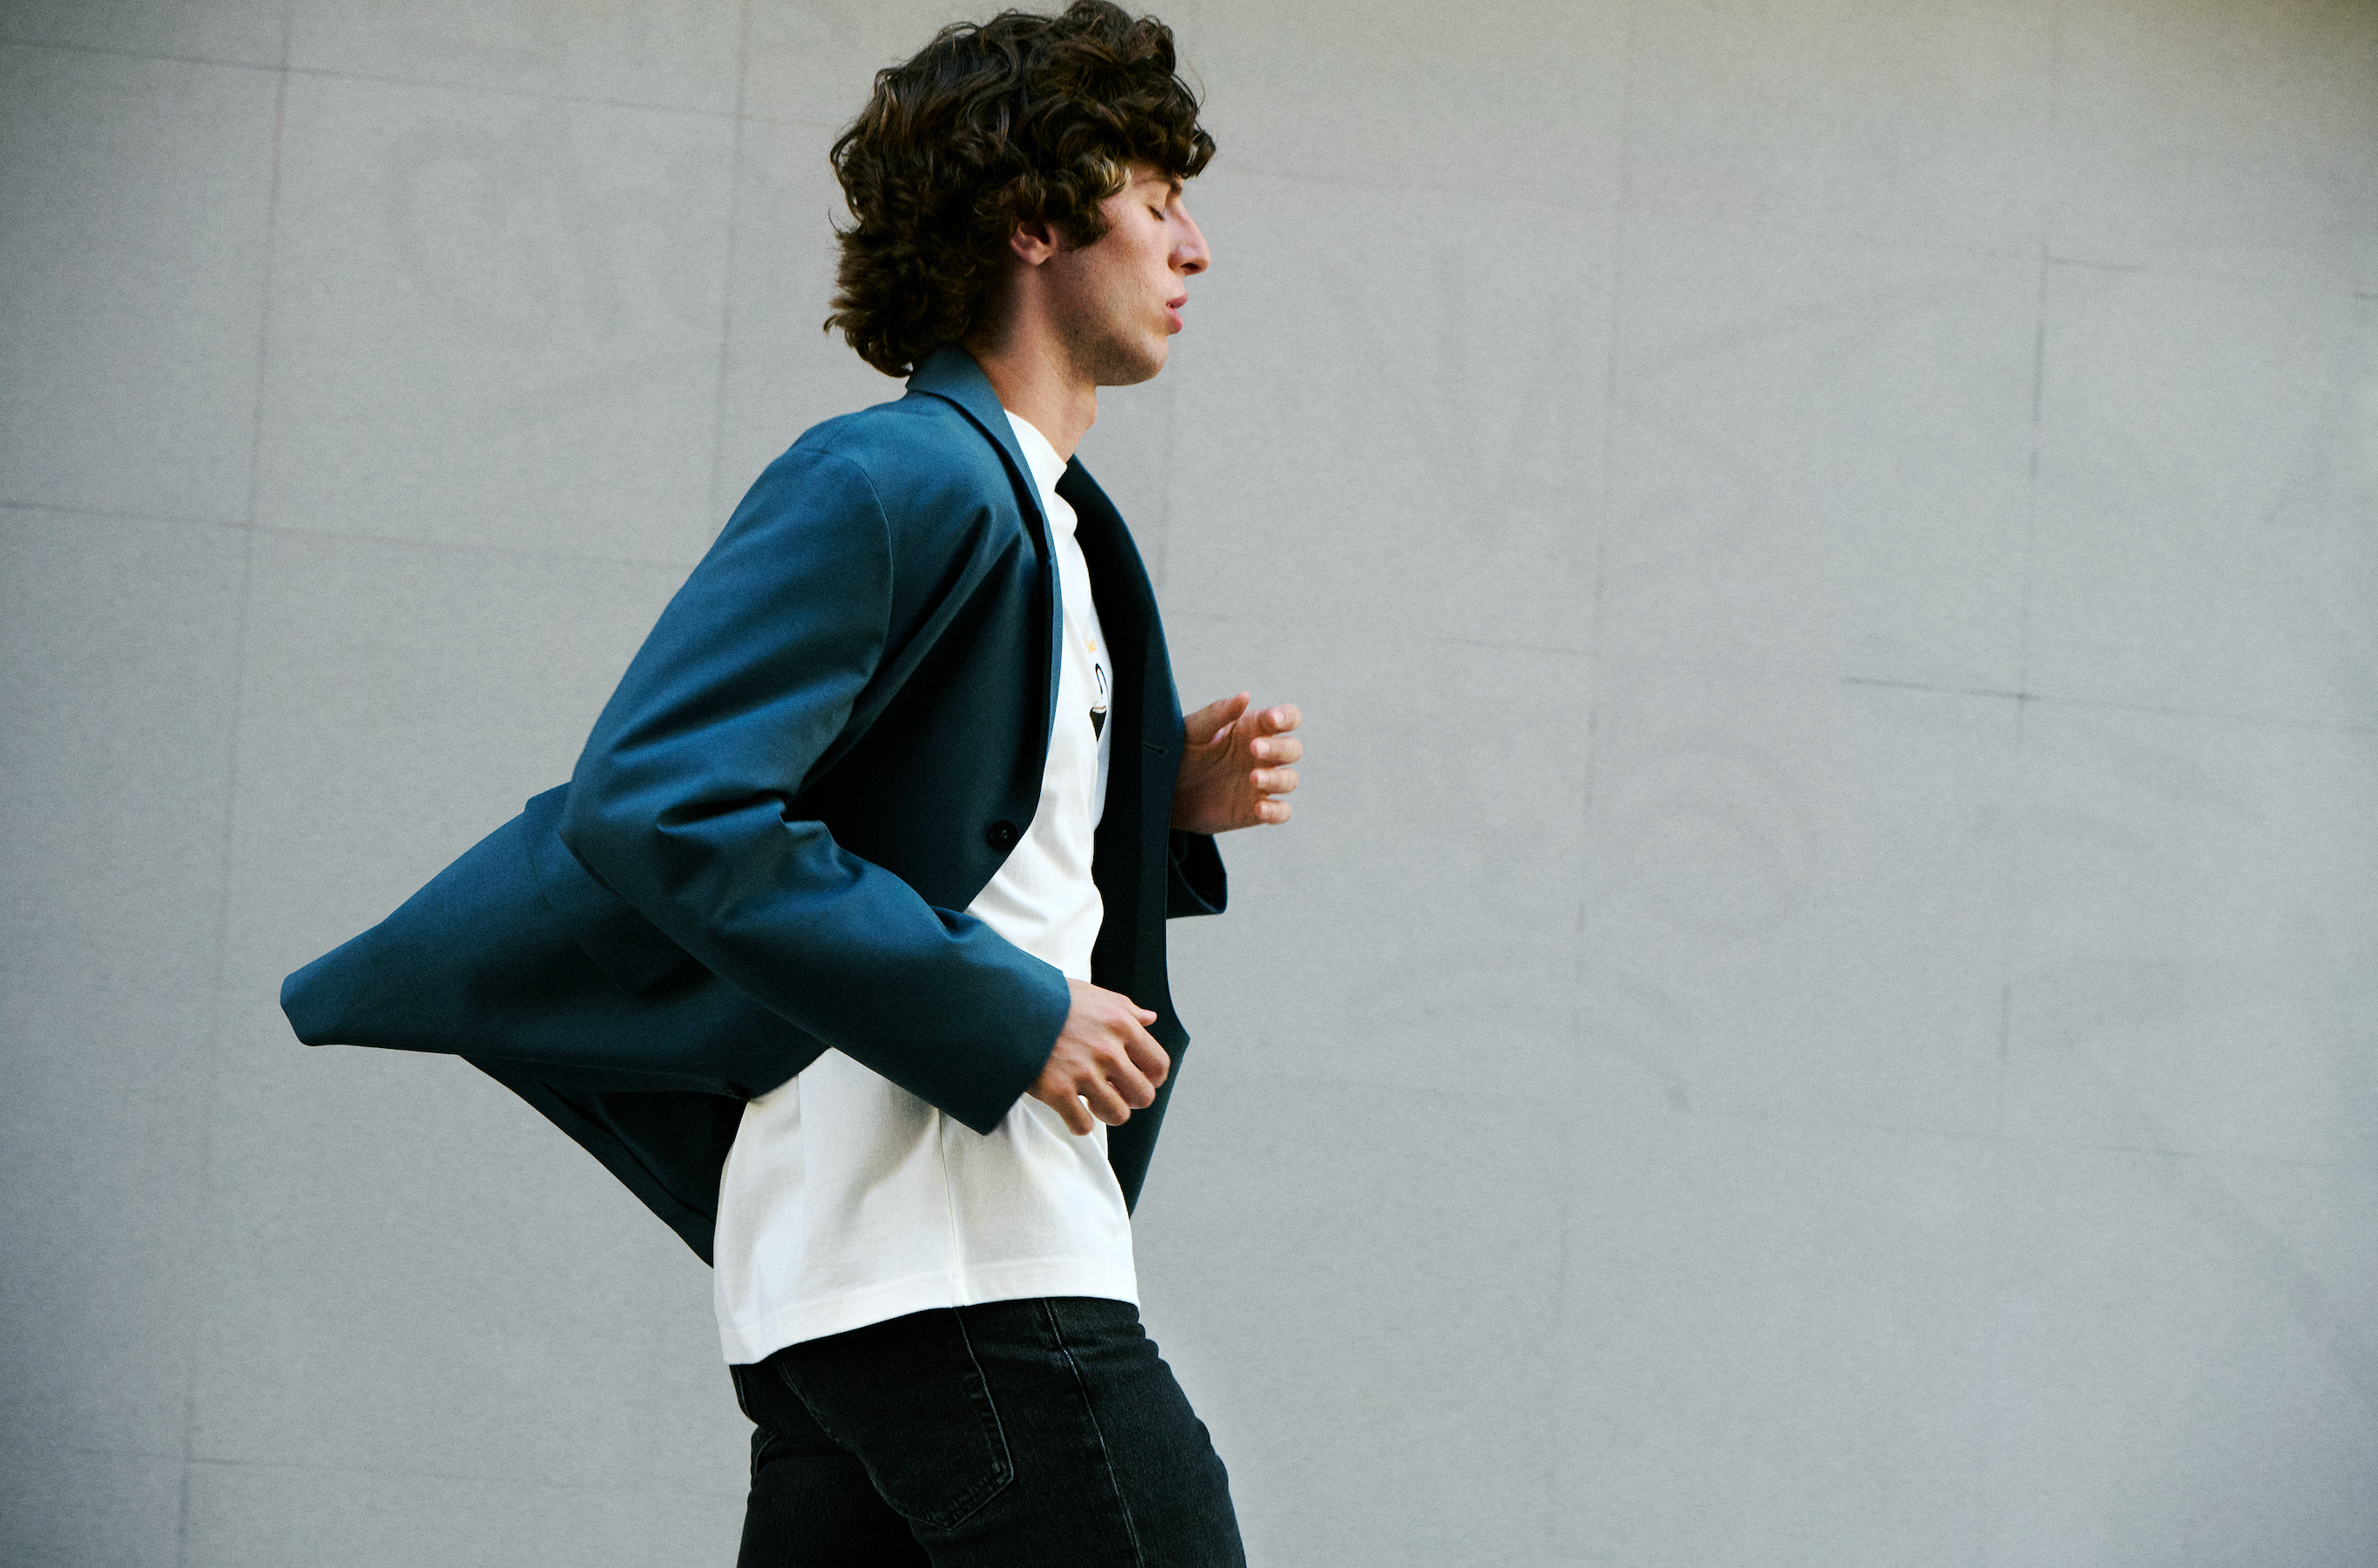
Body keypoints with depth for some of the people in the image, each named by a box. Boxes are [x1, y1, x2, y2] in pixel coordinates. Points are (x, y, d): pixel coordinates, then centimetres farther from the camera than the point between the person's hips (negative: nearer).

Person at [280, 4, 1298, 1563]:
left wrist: (1166, 802, 10)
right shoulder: (890, 477, -11)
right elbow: (653, 805, -21)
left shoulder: (1031, 506, 21)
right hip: (942, 1260, -10)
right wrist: (1011, 1014, -19)